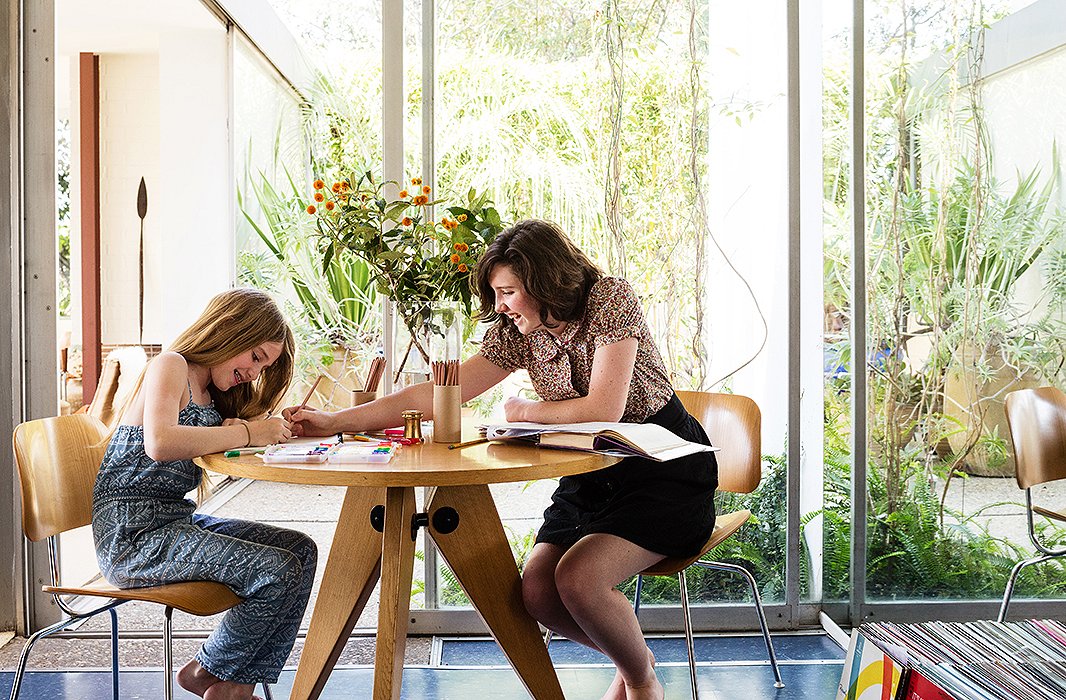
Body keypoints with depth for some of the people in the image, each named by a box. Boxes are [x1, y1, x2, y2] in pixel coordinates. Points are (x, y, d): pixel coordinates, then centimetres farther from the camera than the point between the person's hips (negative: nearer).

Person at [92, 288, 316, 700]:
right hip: (134, 534, -10)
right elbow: (160, 443, -28)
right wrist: (247, 434, -22)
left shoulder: (208, 394, 19)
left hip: (177, 521, 10)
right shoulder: (170, 366, -10)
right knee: (279, 571, -20)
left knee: (301, 550, -1)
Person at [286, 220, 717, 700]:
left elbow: (603, 410, -23)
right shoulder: (517, 330, 1)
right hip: (590, 476, 6)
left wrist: (524, 412, -7)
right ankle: (631, 661, 15)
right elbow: (438, 394, -4)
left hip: (663, 471, -6)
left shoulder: (611, 299, -15)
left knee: (578, 578, -26)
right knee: (536, 591, -13)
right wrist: (335, 421, -10)